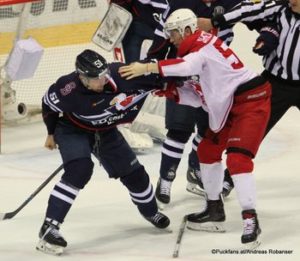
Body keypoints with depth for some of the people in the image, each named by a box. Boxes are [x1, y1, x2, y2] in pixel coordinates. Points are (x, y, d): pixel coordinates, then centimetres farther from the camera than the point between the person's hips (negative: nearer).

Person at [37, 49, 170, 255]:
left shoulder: (117, 74, -31)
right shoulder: (68, 89, -35)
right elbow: (49, 103, -11)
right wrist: (52, 133, 2)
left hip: (105, 131, 4)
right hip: (74, 130, -4)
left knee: (133, 172, 9)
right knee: (79, 170, -30)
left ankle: (151, 212, 41)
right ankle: (49, 228, -29)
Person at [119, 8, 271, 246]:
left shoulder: (204, 43, -15)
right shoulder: (192, 51, 15)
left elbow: (188, 66, -36)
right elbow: (202, 97, 15)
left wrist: (146, 68, -39)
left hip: (251, 100, -11)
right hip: (229, 106, 11)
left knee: (237, 158, -21)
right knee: (208, 150, 17)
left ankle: (250, 220, -21)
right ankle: (215, 211, 27)